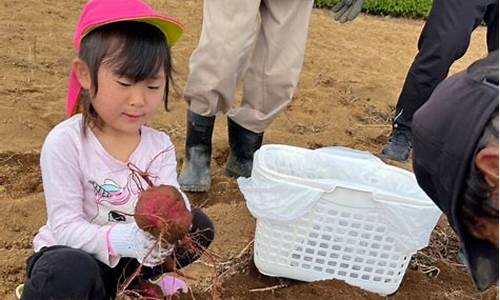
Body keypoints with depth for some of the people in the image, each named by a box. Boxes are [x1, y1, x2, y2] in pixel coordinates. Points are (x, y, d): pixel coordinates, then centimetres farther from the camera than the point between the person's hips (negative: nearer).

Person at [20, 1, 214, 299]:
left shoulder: (160, 145, -8)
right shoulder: (65, 142, -22)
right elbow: (65, 226, -24)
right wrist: (116, 239, -43)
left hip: (130, 253, 5)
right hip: (74, 255, -5)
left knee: (199, 225, -8)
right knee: (72, 273, -39)